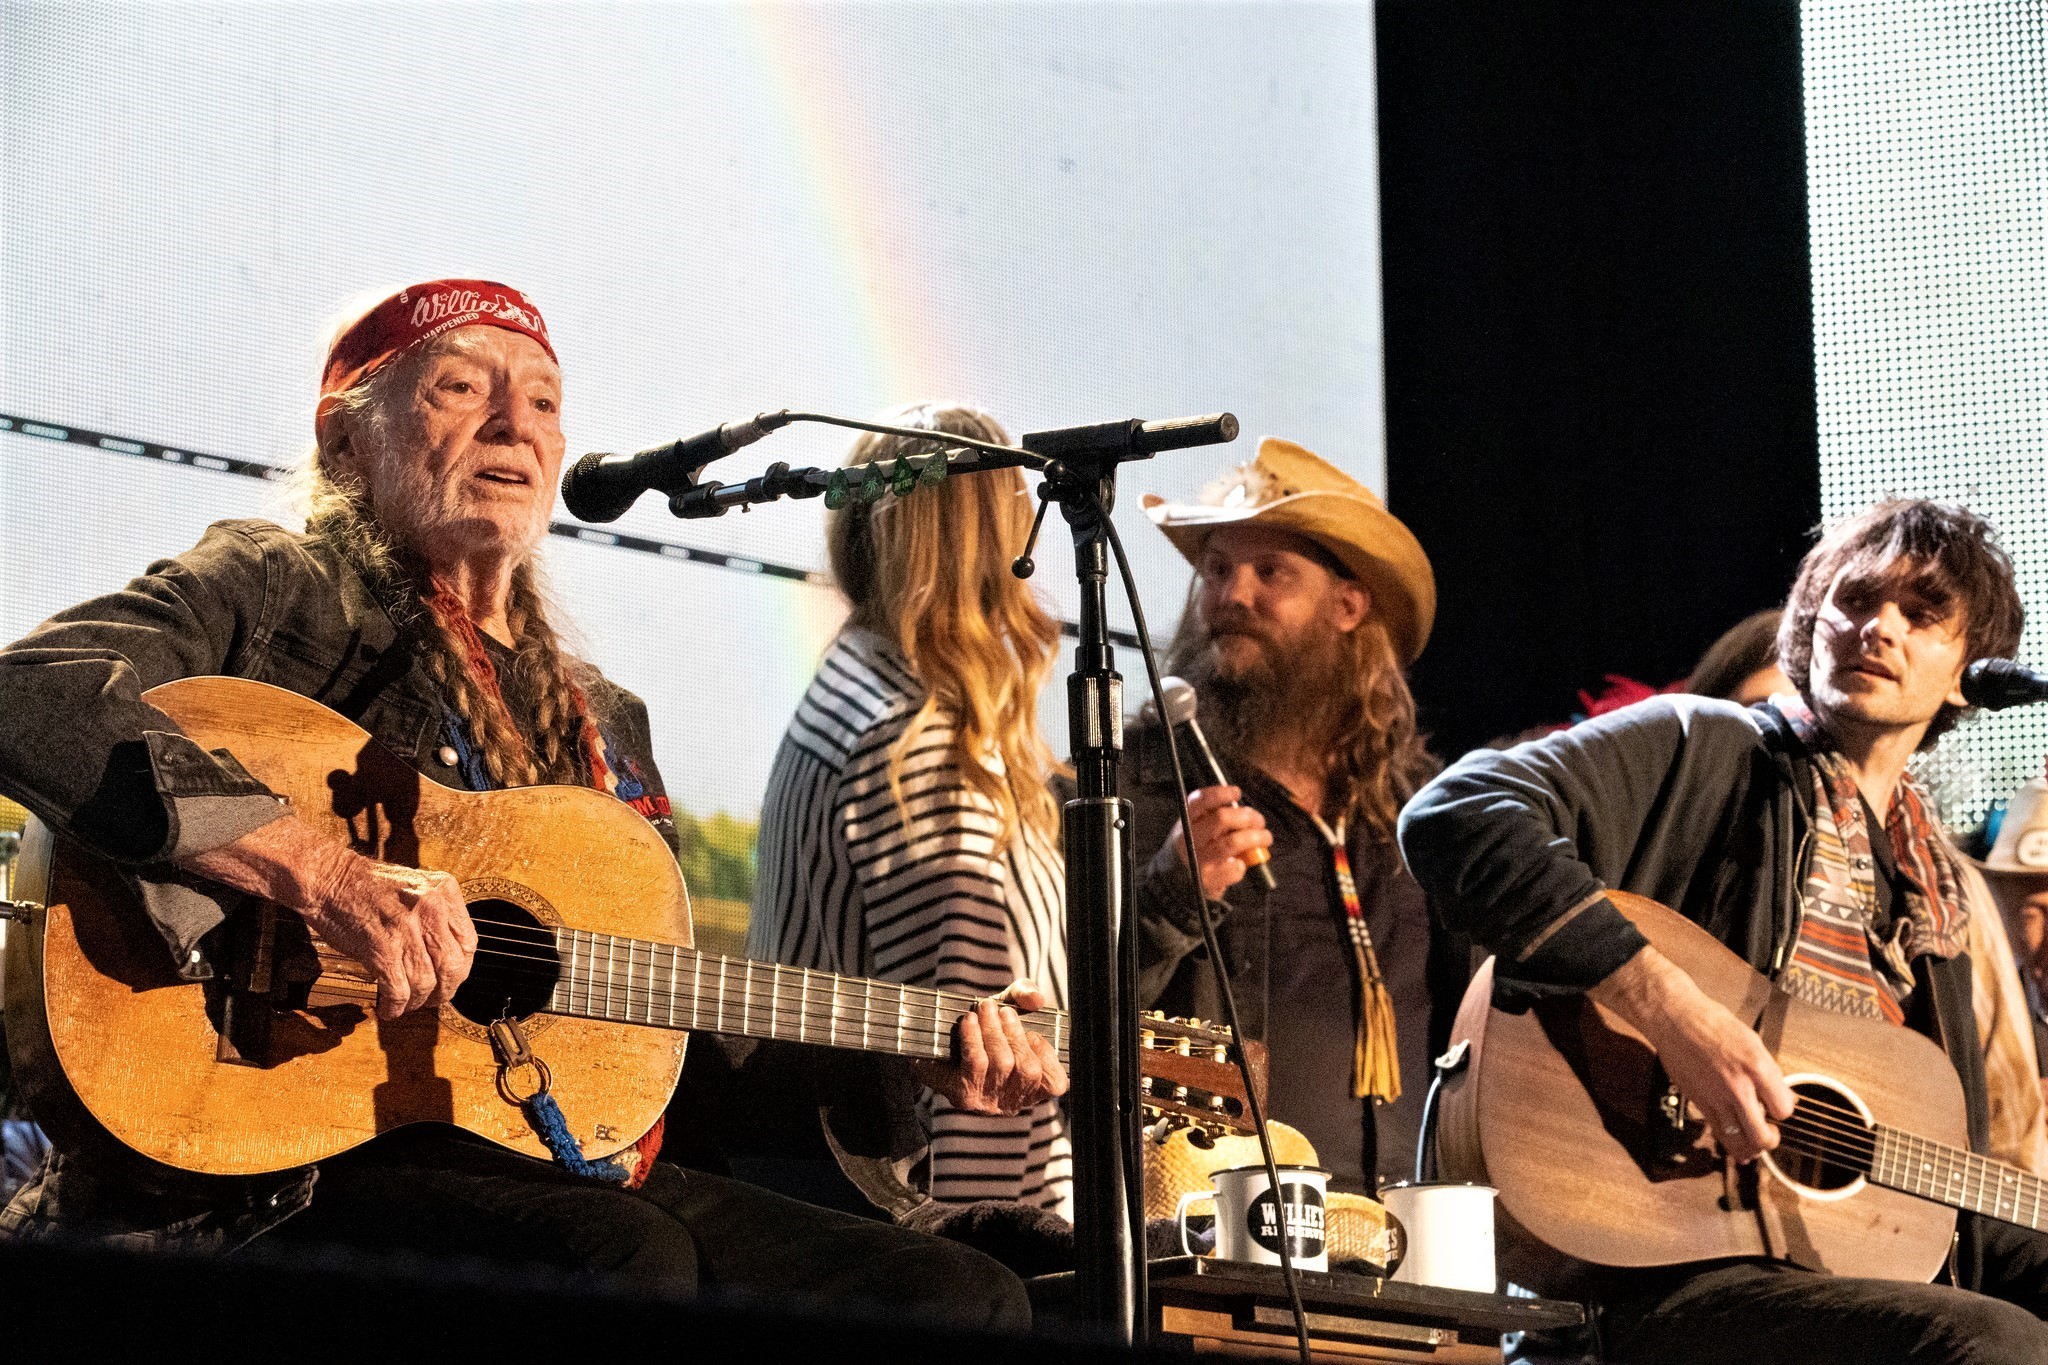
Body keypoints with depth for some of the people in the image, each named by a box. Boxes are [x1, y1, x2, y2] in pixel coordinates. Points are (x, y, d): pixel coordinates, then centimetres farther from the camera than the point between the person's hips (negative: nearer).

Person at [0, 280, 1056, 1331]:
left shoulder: (603, 723, 25)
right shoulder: (275, 590, 5)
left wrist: (920, 1071, 13)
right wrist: (324, 877, -24)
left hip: (556, 1171, 6)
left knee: (964, 1301, -12)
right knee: (628, 1267, -36)